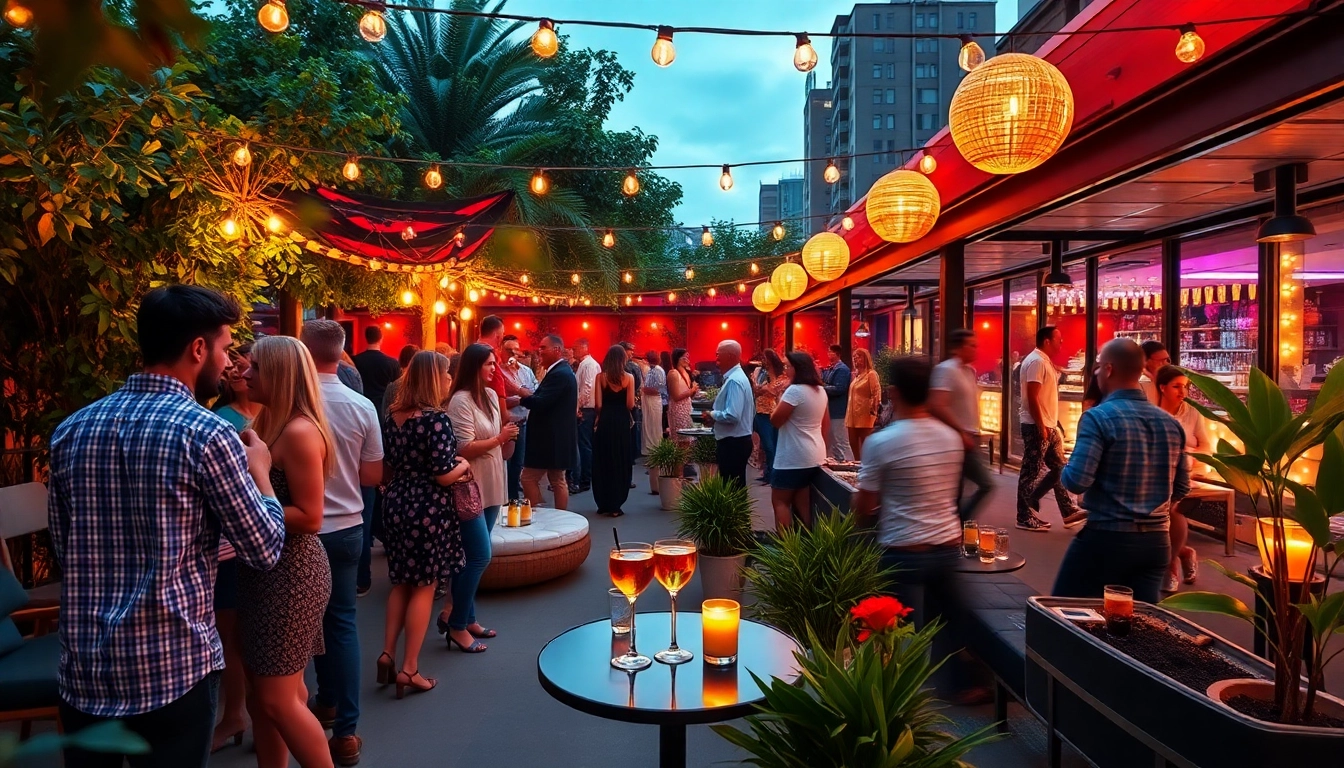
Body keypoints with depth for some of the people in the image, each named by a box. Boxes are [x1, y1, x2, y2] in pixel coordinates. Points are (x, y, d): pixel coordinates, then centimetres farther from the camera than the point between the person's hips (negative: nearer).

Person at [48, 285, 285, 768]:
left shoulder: (71, 430, 3)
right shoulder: (205, 433, -16)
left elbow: (62, 547, 14)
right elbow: (264, 551, -11)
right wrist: (259, 469, 3)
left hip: (82, 668, 6)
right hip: (172, 669, -5)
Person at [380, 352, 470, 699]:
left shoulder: (394, 416, 5)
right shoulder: (436, 418, -18)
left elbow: (391, 464, 14)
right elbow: (443, 476, -19)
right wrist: (463, 465, 1)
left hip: (397, 504, 7)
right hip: (427, 509, -7)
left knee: (401, 583, 19)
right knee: (424, 587, 4)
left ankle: (387, 654, 21)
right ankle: (409, 669, 11)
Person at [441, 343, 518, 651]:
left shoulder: (491, 395, 9)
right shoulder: (461, 400, -15)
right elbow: (465, 449, -20)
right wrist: (500, 438, -14)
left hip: (490, 487, 8)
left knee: (474, 556, 13)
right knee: (480, 556, -7)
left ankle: (465, 616, 25)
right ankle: (456, 625, 7)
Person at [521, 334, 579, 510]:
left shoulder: (559, 374, -19)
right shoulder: (562, 371, 15)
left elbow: (540, 403, -26)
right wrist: (525, 395, 1)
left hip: (550, 439, -10)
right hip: (557, 438, 10)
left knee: (529, 478, -3)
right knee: (557, 481, 13)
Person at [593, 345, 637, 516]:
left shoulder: (601, 376, -4)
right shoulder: (629, 377, -4)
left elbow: (598, 404, -6)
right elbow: (630, 404, -7)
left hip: (604, 422, 0)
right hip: (622, 422, 0)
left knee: (602, 461, 11)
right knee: (620, 462, 8)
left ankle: (603, 504, 17)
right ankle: (615, 505, 9)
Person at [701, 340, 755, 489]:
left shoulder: (734, 380, -20)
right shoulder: (735, 376, 13)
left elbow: (732, 415, -28)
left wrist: (712, 414, -12)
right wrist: (715, 415, 8)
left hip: (733, 443, -10)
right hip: (735, 442, 10)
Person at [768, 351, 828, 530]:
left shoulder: (795, 390, -18)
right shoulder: (821, 391, 10)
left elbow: (775, 421, -15)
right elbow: (824, 424, 18)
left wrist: (779, 399, -2)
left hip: (793, 457, -9)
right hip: (814, 455, 9)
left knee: (780, 501, 1)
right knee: (802, 502, 12)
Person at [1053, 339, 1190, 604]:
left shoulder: (1099, 417, -14)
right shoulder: (1171, 423, 5)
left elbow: (1076, 481, -20)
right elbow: (1181, 489, 12)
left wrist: (1065, 468, 1)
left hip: (1105, 538, -5)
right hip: (1156, 542, 5)